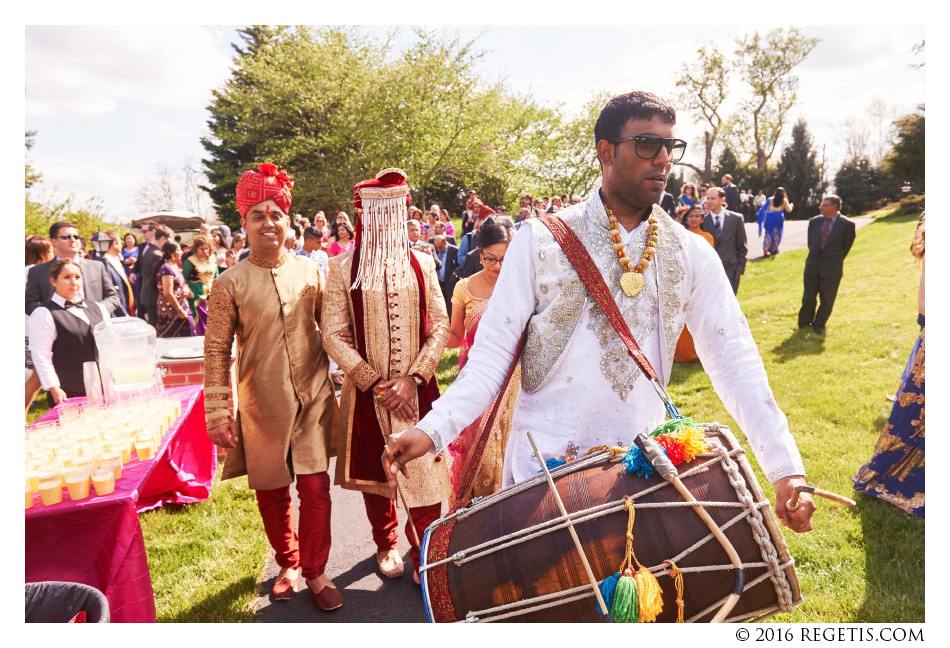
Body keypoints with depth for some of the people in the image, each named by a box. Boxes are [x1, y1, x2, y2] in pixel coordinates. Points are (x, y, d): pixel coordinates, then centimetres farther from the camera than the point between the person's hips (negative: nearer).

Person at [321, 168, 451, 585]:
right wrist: (375, 383, -13)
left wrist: (414, 378, -12)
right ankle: (386, 545, 37)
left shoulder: (421, 263, 2)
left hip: (418, 389, 1)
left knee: (425, 469, 0)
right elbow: (332, 335, -5)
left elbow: (440, 325, 0)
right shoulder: (344, 267, -3)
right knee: (375, 470, 14)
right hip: (367, 390, 0)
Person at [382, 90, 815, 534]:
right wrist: (431, 430, -21)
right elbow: (492, 354, -7)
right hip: (542, 467, -2)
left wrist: (787, 469, -11)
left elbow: (734, 358, -2)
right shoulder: (541, 242, -6)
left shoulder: (692, 255, 2)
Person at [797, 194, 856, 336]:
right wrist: (815, 257, 13)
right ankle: (804, 323, 26)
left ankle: (819, 325, 23)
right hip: (812, 266, 3)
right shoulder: (814, 222, 3)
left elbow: (846, 246, 1)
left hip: (831, 270, -3)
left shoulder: (847, 224, -8)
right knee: (808, 297, 10)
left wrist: (834, 260, 5)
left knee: (827, 300, 6)